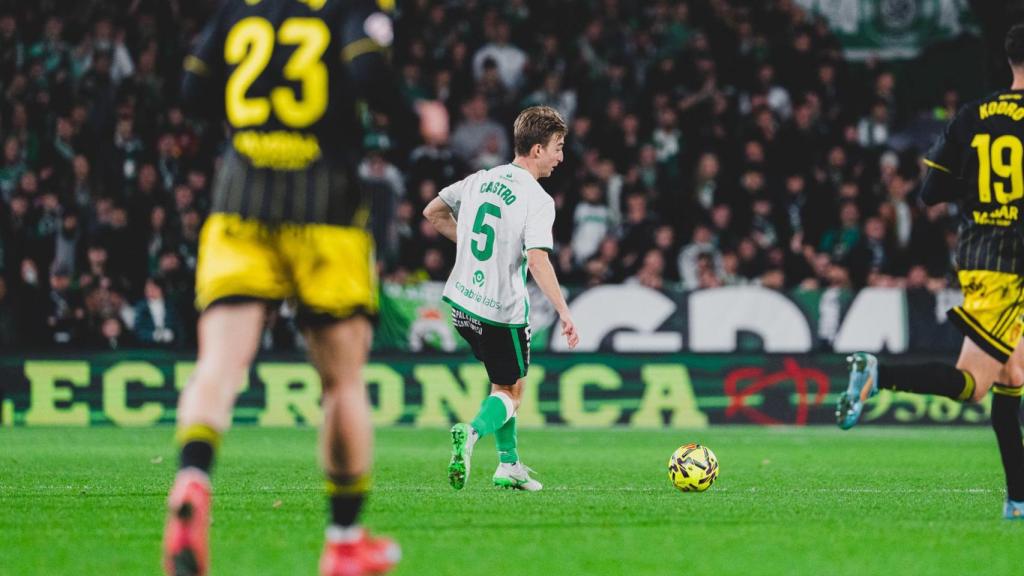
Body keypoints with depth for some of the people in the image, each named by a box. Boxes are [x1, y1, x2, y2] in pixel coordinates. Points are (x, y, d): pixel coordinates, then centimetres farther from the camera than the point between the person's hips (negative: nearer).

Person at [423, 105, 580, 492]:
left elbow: (432, 212, 16)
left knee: (504, 383, 24)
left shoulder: (480, 180, 5)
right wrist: (564, 313, -25)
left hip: (461, 301, 7)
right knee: (510, 393, 7)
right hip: (503, 310, -7)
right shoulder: (537, 200, -16)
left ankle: (509, 464, 24)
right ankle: (472, 432, -23)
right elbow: (537, 260, -26)